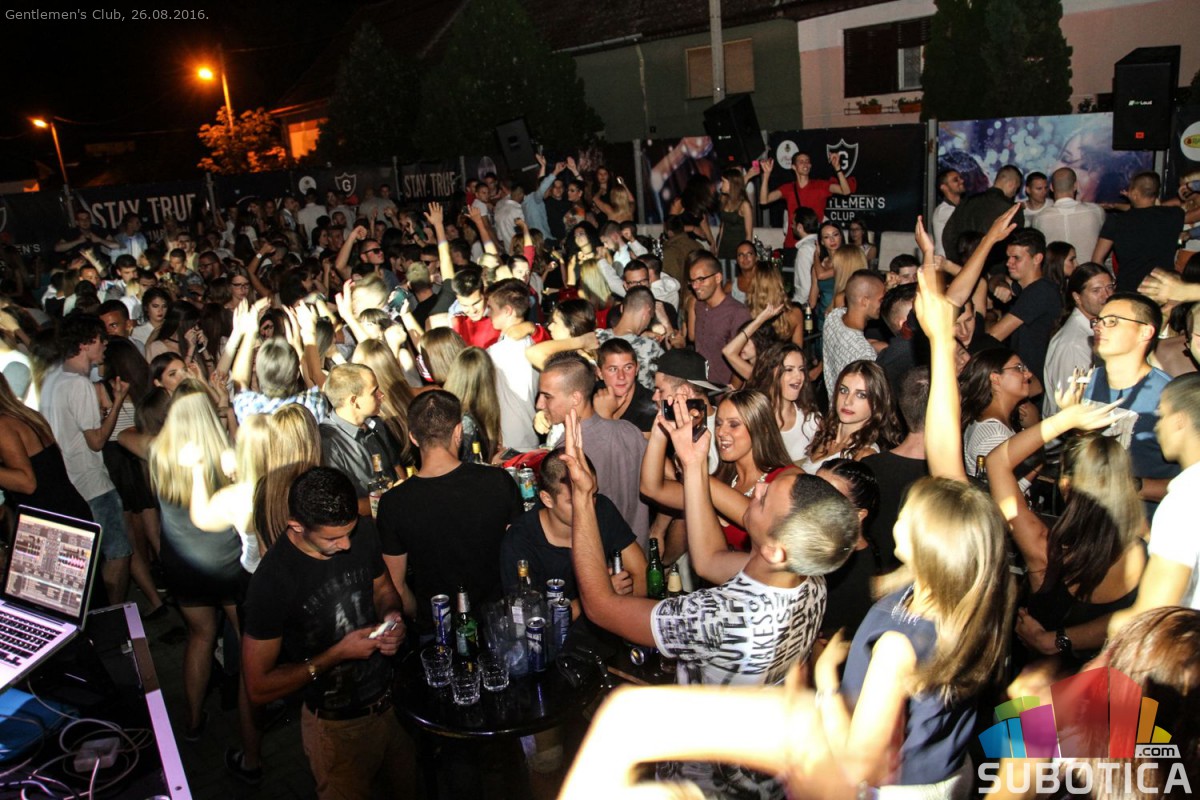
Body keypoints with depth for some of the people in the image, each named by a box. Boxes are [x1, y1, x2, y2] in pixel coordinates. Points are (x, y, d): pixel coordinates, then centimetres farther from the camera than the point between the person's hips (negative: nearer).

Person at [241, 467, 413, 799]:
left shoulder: (363, 532, -12)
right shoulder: (271, 581, -26)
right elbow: (259, 687, -19)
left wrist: (392, 616, -13)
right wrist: (338, 653, -25)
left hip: (391, 698, 5)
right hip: (337, 725, -5)